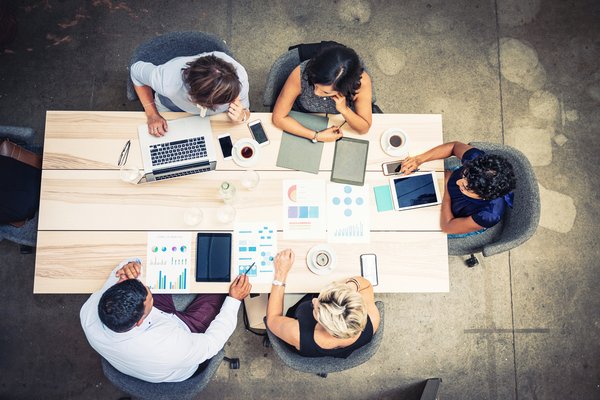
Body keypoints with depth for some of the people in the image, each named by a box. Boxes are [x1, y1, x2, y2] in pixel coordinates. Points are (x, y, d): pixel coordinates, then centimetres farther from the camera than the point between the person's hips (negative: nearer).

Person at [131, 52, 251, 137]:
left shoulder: (239, 77, -42)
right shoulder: (167, 83, -45)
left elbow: (245, 111, -22)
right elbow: (136, 70, -21)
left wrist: (241, 117, -46)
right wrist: (152, 114, -23)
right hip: (171, 107, -1)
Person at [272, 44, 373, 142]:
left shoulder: (361, 81, -31)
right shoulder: (301, 74, -33)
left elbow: (364, 128, -18)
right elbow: (278, 118, -22)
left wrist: (344, 110, -37)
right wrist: (317, 136, -28)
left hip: (339, 127, 1)